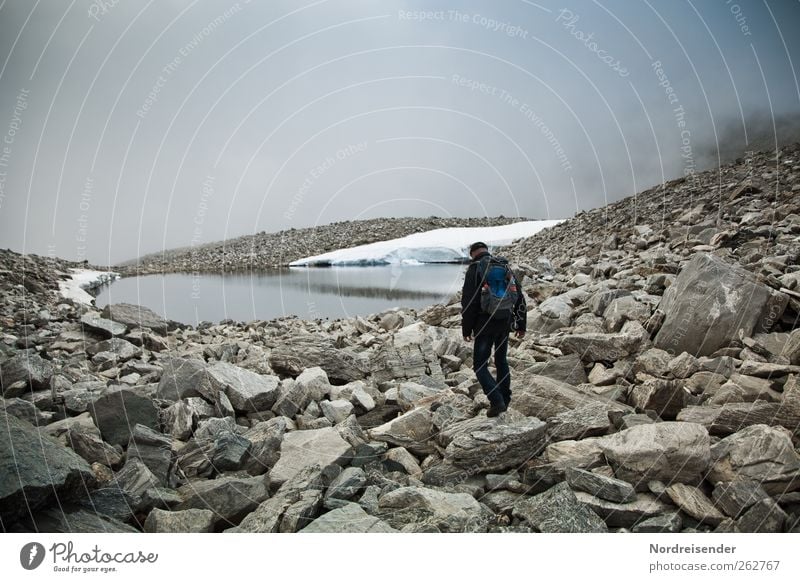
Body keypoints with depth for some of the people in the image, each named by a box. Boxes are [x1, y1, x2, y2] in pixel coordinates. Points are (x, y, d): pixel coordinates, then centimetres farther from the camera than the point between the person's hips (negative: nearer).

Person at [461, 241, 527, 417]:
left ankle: (497, 401, -7)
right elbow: (520, 298, 12)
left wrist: (466, 329, -6)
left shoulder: (474, 269, -7)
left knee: (480, 365, 3)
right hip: (505, 323, 6)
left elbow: (468, 301, -14)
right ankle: (504, 400, 26)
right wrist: (521, 325, 18)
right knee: (501, 361, 19)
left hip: (485, 325, -6)